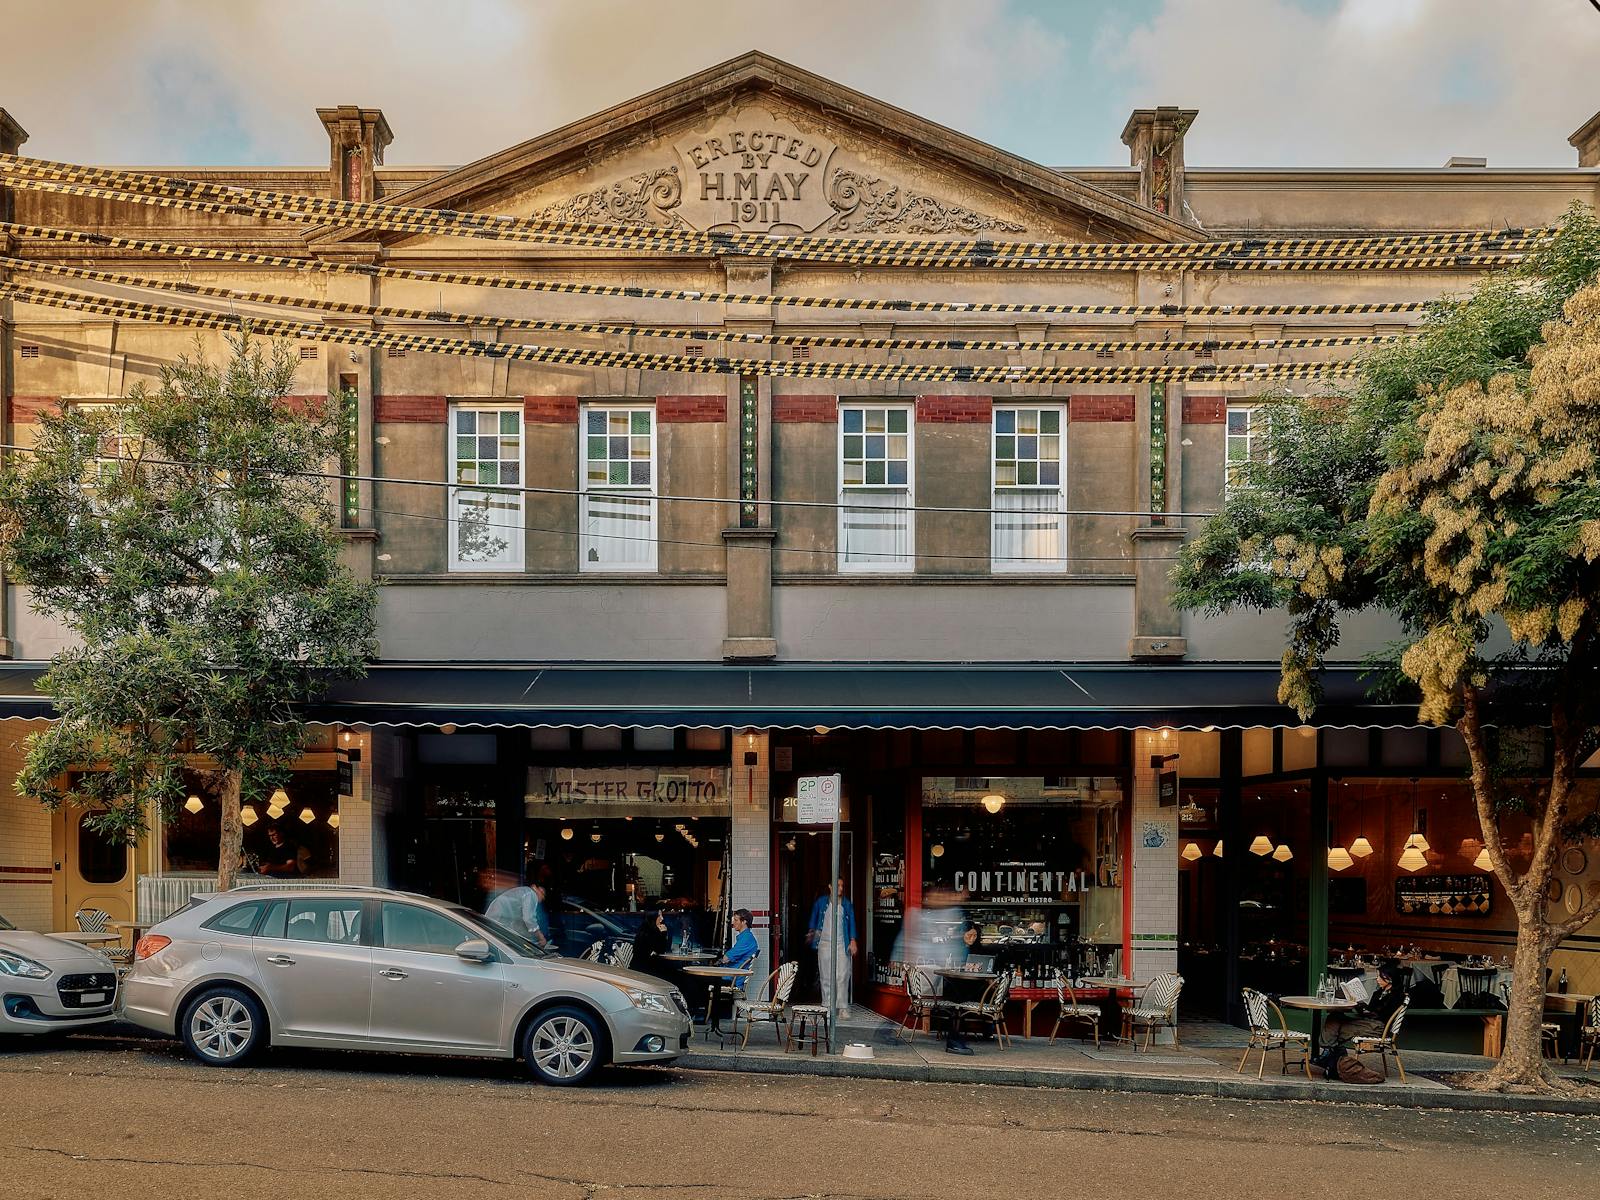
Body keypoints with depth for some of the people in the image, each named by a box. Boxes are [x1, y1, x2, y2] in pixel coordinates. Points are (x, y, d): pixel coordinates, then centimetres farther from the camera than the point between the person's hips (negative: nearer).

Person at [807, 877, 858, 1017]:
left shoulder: (847, 904, 7)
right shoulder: (821, 902, 7)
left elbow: (852, 922, 7)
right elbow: (814, 918, 19)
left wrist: (853, 941, -2)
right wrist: (811, 932, 7)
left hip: (842, 945, -1)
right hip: (824, 944, 1)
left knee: (843, 976, -7)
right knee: (826, 977, 3)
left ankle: (843, 1007, -5)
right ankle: (827, 1006, 9)